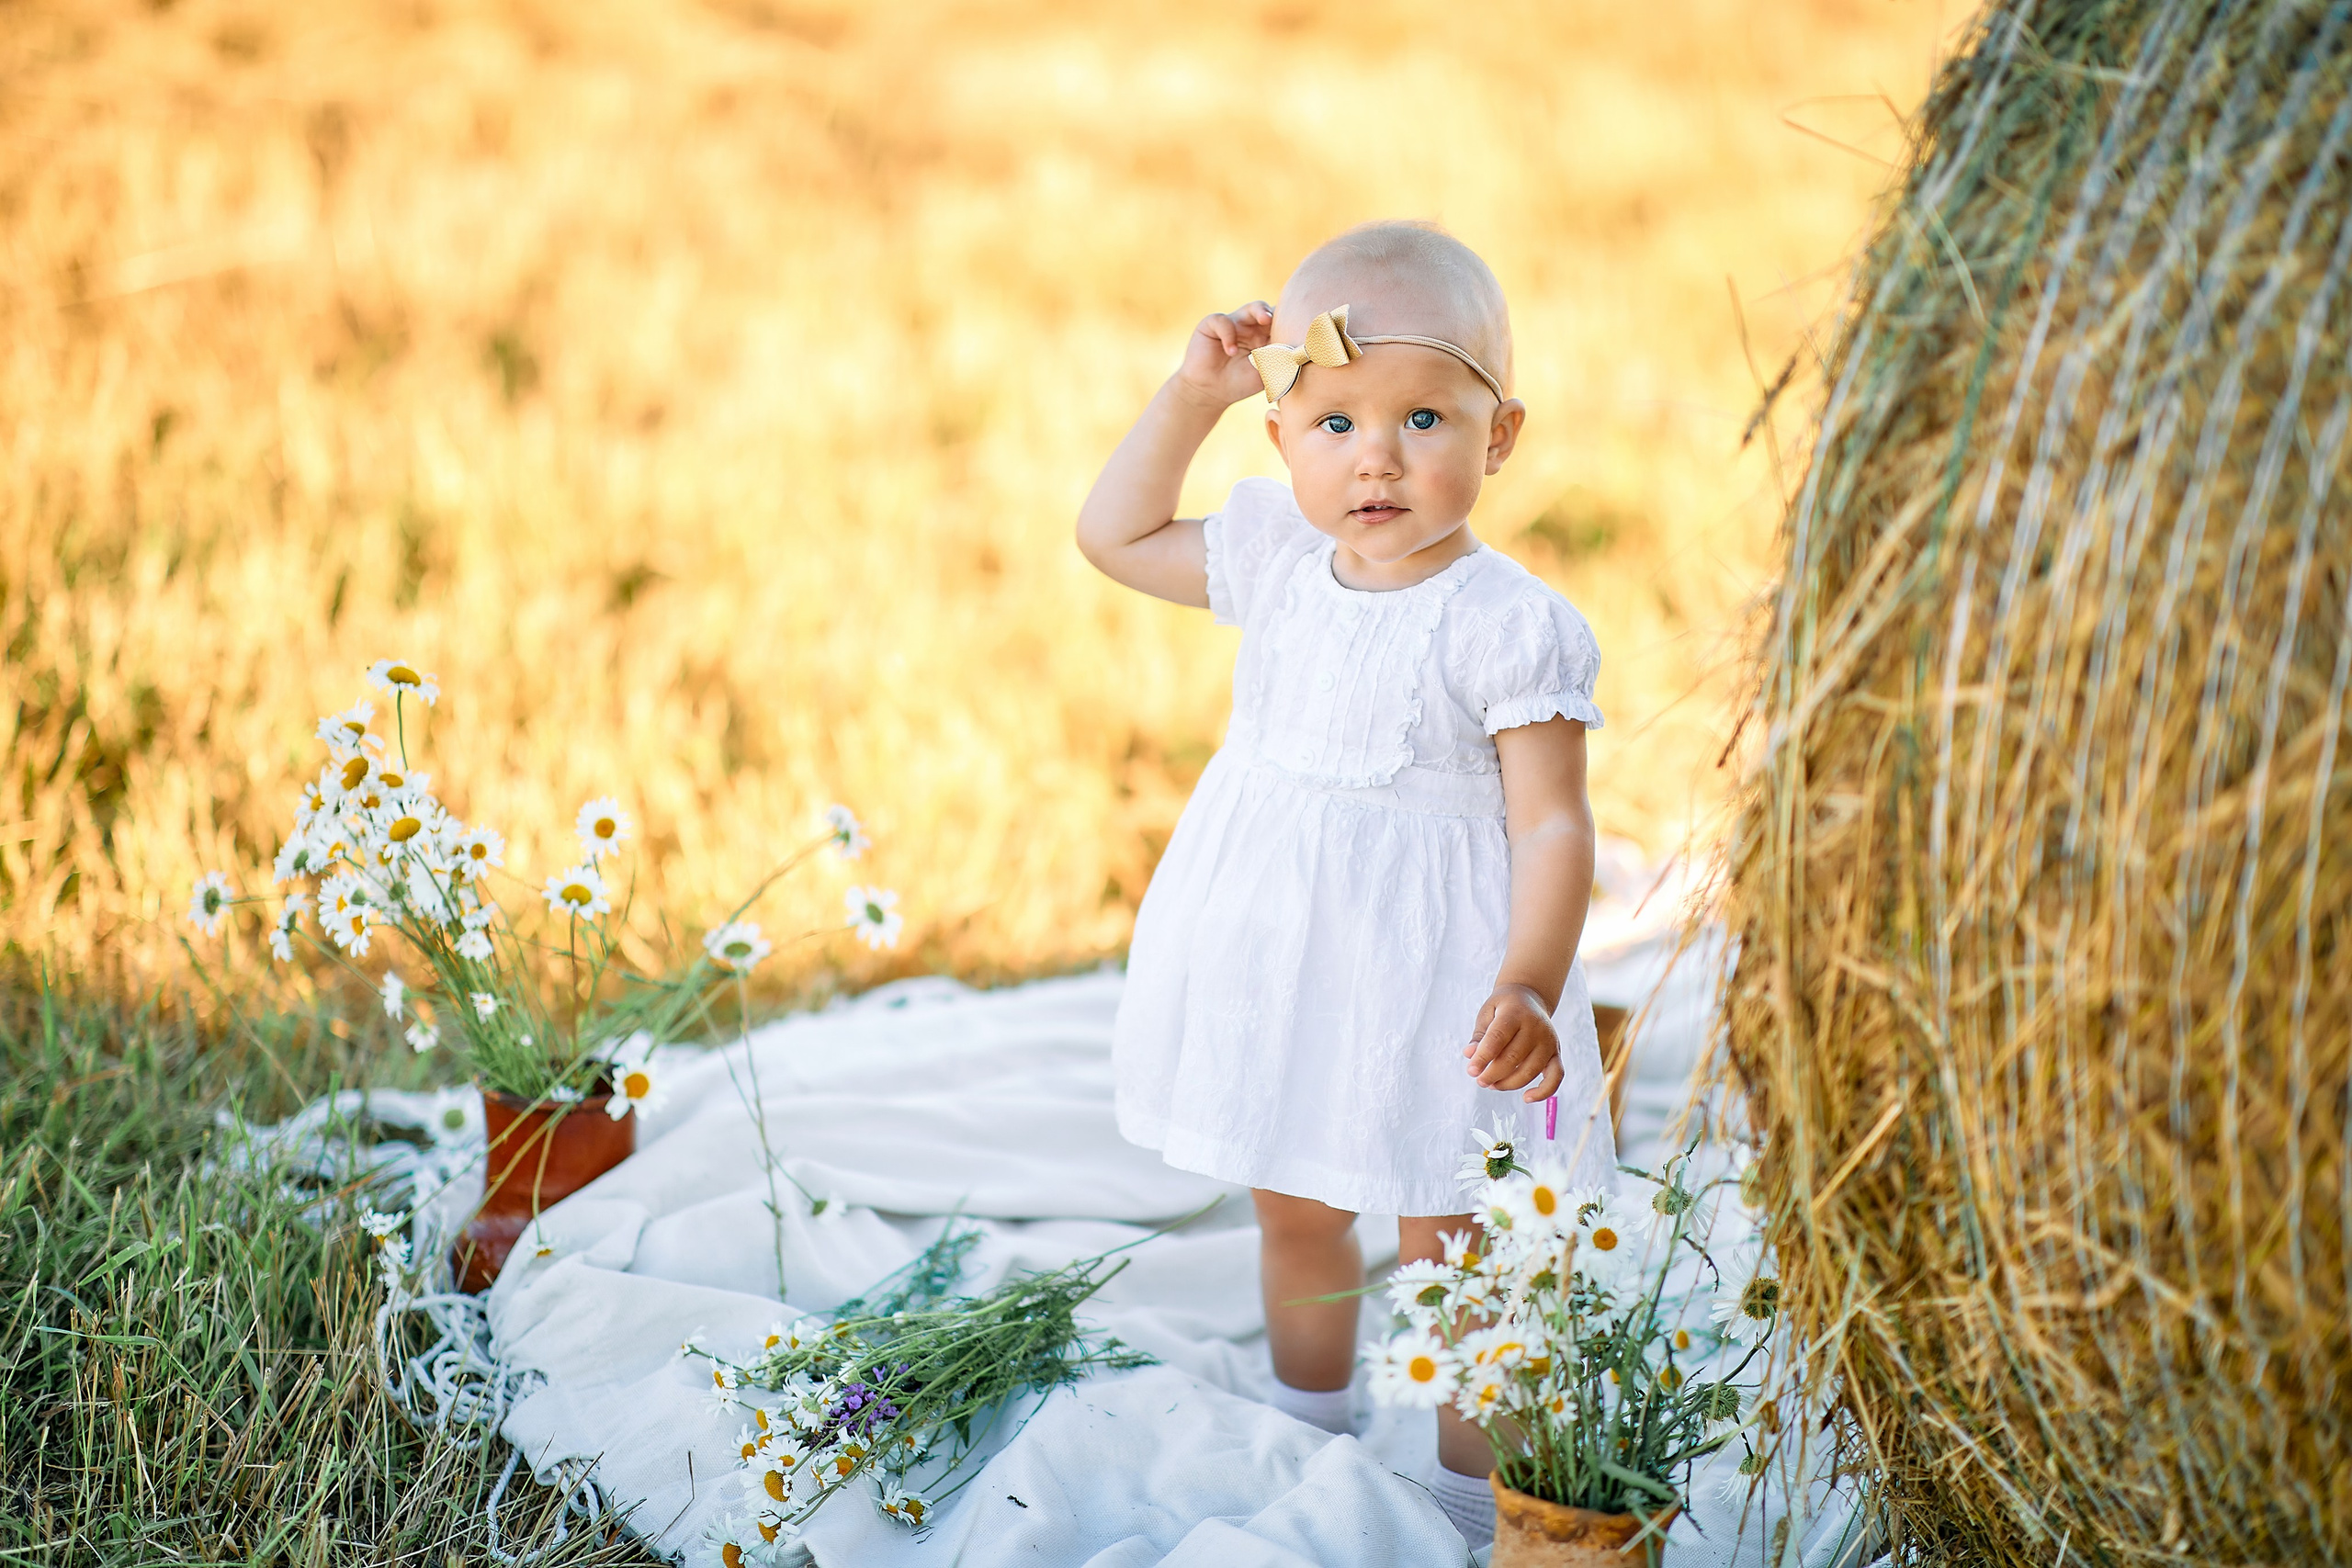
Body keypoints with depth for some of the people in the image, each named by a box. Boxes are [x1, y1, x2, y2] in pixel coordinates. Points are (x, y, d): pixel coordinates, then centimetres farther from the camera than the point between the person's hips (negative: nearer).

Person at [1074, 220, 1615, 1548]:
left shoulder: (1511, 625, -18)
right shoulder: (1276, 562, 0)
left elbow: (1552, 824, -19)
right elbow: (1116, 535, 13)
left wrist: (1531, 986, -31)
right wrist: (1192, 396, 2)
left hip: (1430, 976, -6)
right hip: (1277, 962, 6)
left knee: (1447, 1242, 4)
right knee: (1295, 1209, 22)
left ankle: (1475, 1492, 21)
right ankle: (1309, 1435, 43)